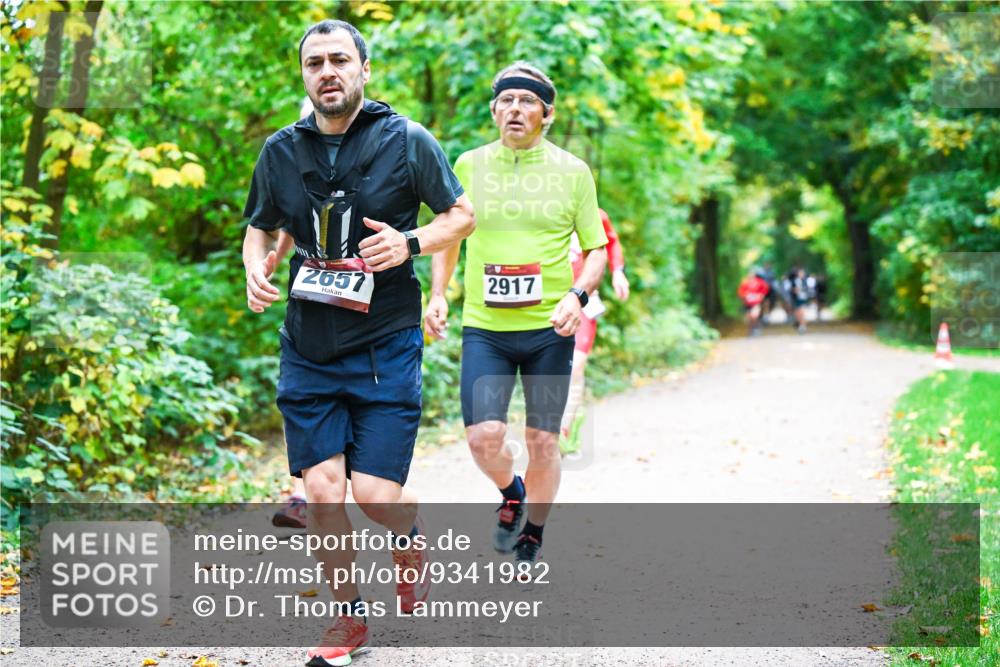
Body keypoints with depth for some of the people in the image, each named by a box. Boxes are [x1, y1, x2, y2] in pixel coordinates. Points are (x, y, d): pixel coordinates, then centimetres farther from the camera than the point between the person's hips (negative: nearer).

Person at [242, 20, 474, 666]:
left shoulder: (408, 142, -4)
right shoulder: (281, 151, 5)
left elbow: (463, 214, 5)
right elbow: (261, 226, 19)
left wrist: (411, 244, -13)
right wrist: (255, 268, -2)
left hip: (386, 345, -3)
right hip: (308, 347, 3)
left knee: (377, 495, -8)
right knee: (322, 493, -1)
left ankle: (410, 536, 29)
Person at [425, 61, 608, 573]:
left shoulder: (572, 171, 2)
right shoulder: (469, 166, 5)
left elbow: (596, 249, 8)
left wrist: (577, 296, -10)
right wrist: (437, 296, 4)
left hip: (549, 328, 0)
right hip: (484, 328, 0)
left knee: (543, 443, 4)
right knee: (483, 436, -14)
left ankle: (532, 538, 28)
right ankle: (511, 494, 20)